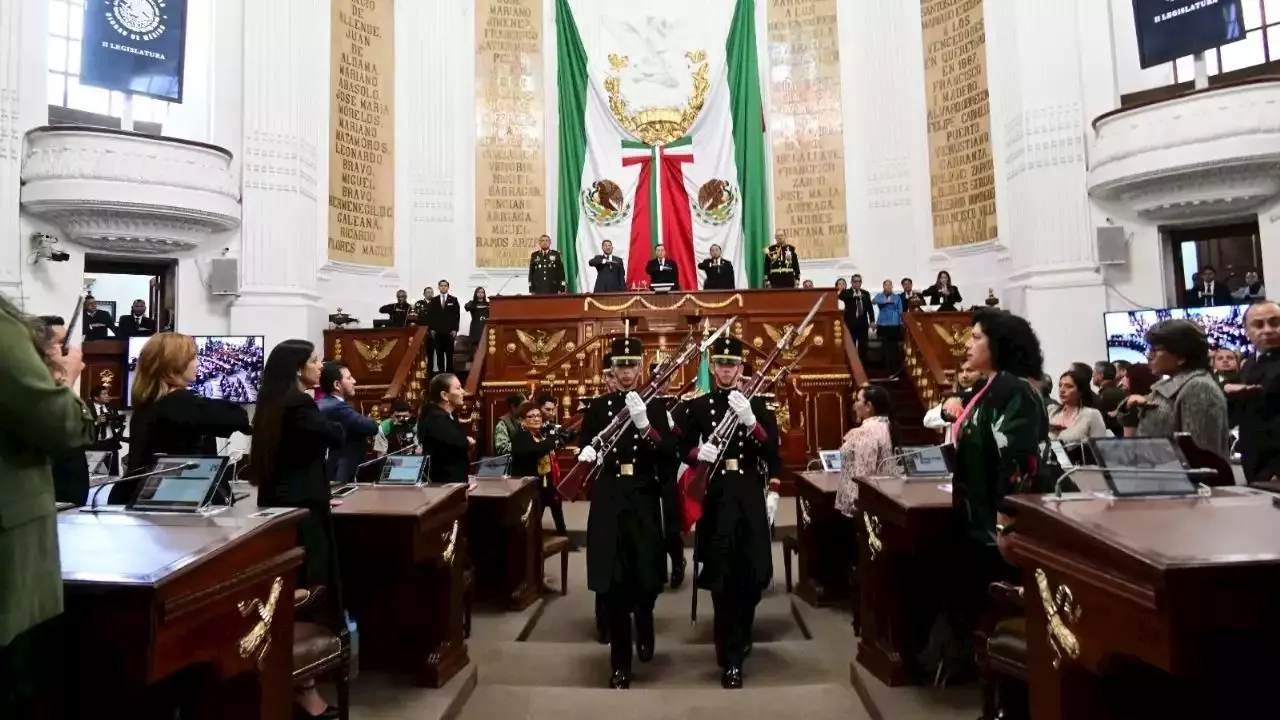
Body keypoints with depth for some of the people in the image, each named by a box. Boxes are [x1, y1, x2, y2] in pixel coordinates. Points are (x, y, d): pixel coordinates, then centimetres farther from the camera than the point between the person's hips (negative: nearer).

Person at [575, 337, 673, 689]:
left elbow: (668, 451, -7)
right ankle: (620, 664, 15)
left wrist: (643, 425, -23)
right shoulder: (598, 406, 7)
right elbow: (583, 446, 7)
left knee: (647, 577, 0)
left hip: (643, 498, 0)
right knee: (612, 581, 0)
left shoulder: (654, 405, 4)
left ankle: (644, 625, 37)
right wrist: (587, 453, -16)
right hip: (607, 499, 1)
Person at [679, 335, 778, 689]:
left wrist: (750, 421, -21)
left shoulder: (757, 404, 5)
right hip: (714, 497, -1)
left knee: (752, 574, 8)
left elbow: (772, 452, -5)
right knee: (722, 577, -1)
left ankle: (736, 638, 36)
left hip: (749, 496, 1)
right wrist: (698, 453, -17)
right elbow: (683, 449, 6)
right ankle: (731, 658, 11)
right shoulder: (698, 405, 5)